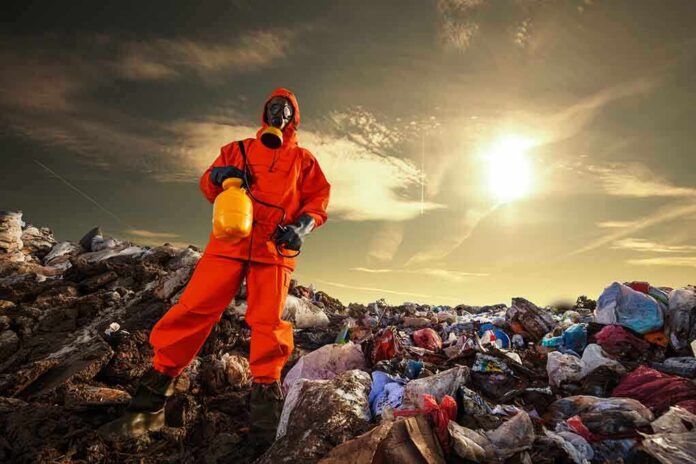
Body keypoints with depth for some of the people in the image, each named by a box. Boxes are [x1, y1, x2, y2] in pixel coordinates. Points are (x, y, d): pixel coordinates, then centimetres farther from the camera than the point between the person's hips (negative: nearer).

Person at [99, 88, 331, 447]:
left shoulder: (302, 158, 19)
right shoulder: (238, 149, 23)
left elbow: (319, 198, 11)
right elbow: (209, 188, 20)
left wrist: (302, 225, -9)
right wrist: (217, 175, -5)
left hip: (274, 247, 0)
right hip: (229, 240, 1)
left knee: (267, 322, -10)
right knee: (194, 308, -6)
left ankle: (265, 395, 3)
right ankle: (149, 404, 2)